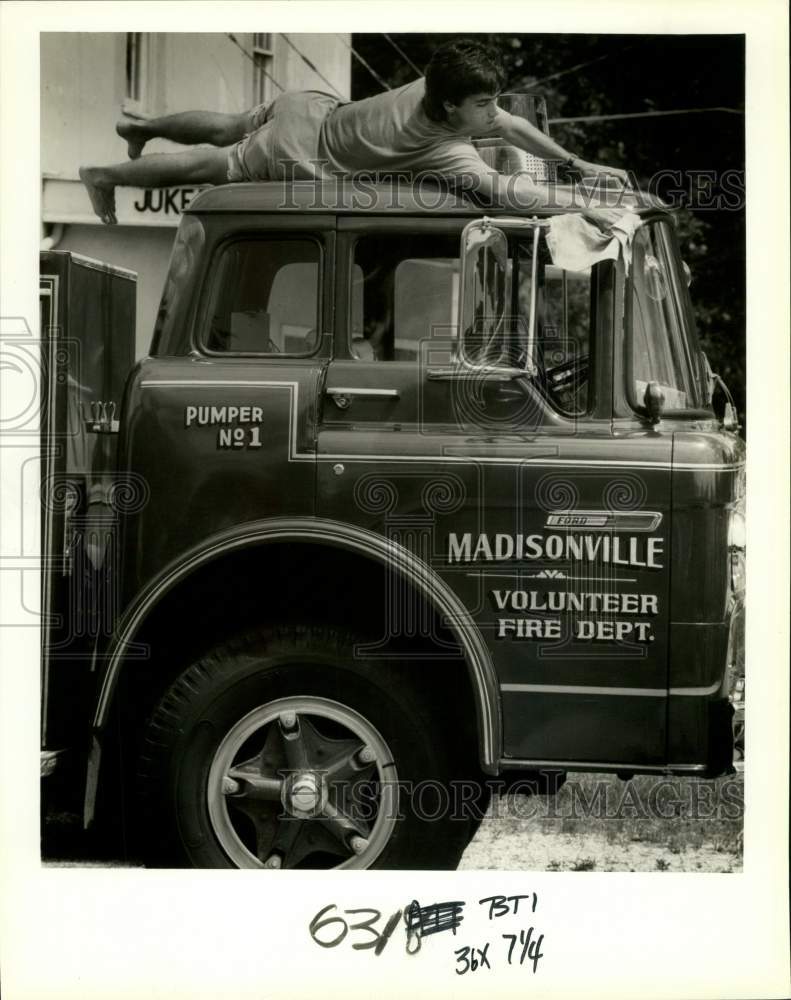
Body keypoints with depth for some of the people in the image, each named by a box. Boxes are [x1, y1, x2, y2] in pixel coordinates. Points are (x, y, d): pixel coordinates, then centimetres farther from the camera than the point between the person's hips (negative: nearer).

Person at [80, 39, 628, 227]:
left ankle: (140, 126, 52)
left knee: (227, 128, 30)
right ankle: (103, 175, 28)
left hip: (311, 108, 7)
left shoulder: (439, 87, -14)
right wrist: (582, 203, -47)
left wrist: (578, 162, -5)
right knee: (209, 164, 11)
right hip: (299, 156, -7)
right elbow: (503, 187, -50)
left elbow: (513, 124, -2)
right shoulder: (444, 150, -37)